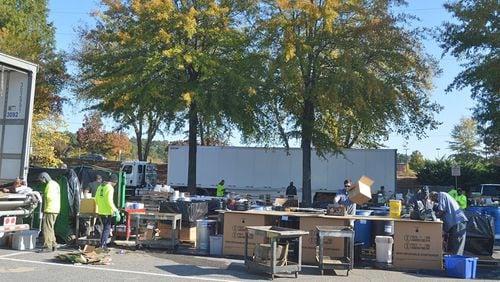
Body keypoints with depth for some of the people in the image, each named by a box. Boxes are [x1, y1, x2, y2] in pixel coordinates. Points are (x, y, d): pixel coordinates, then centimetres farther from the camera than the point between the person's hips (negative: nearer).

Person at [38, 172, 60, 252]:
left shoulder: (50, 184, -11)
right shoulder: (55, 184, 21)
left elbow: (49, 196, -21)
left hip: (50, 210, -11)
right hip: (54, 209, 11)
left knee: (47, 228, -8)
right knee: (50, 228, 16)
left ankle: (47, 246, -8)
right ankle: (53, 245, 19)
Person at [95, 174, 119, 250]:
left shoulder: (100, 186, 12)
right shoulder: (110, 188, -15)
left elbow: (96, 199, 16)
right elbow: (109, 201, -22)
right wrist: (115, 210, -14)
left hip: (100, 211, 8)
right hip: (107, 212, -8)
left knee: (105, 227, 18)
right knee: (107, 228, 1)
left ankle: (104, 244, 21)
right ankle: (102, 245, -2)